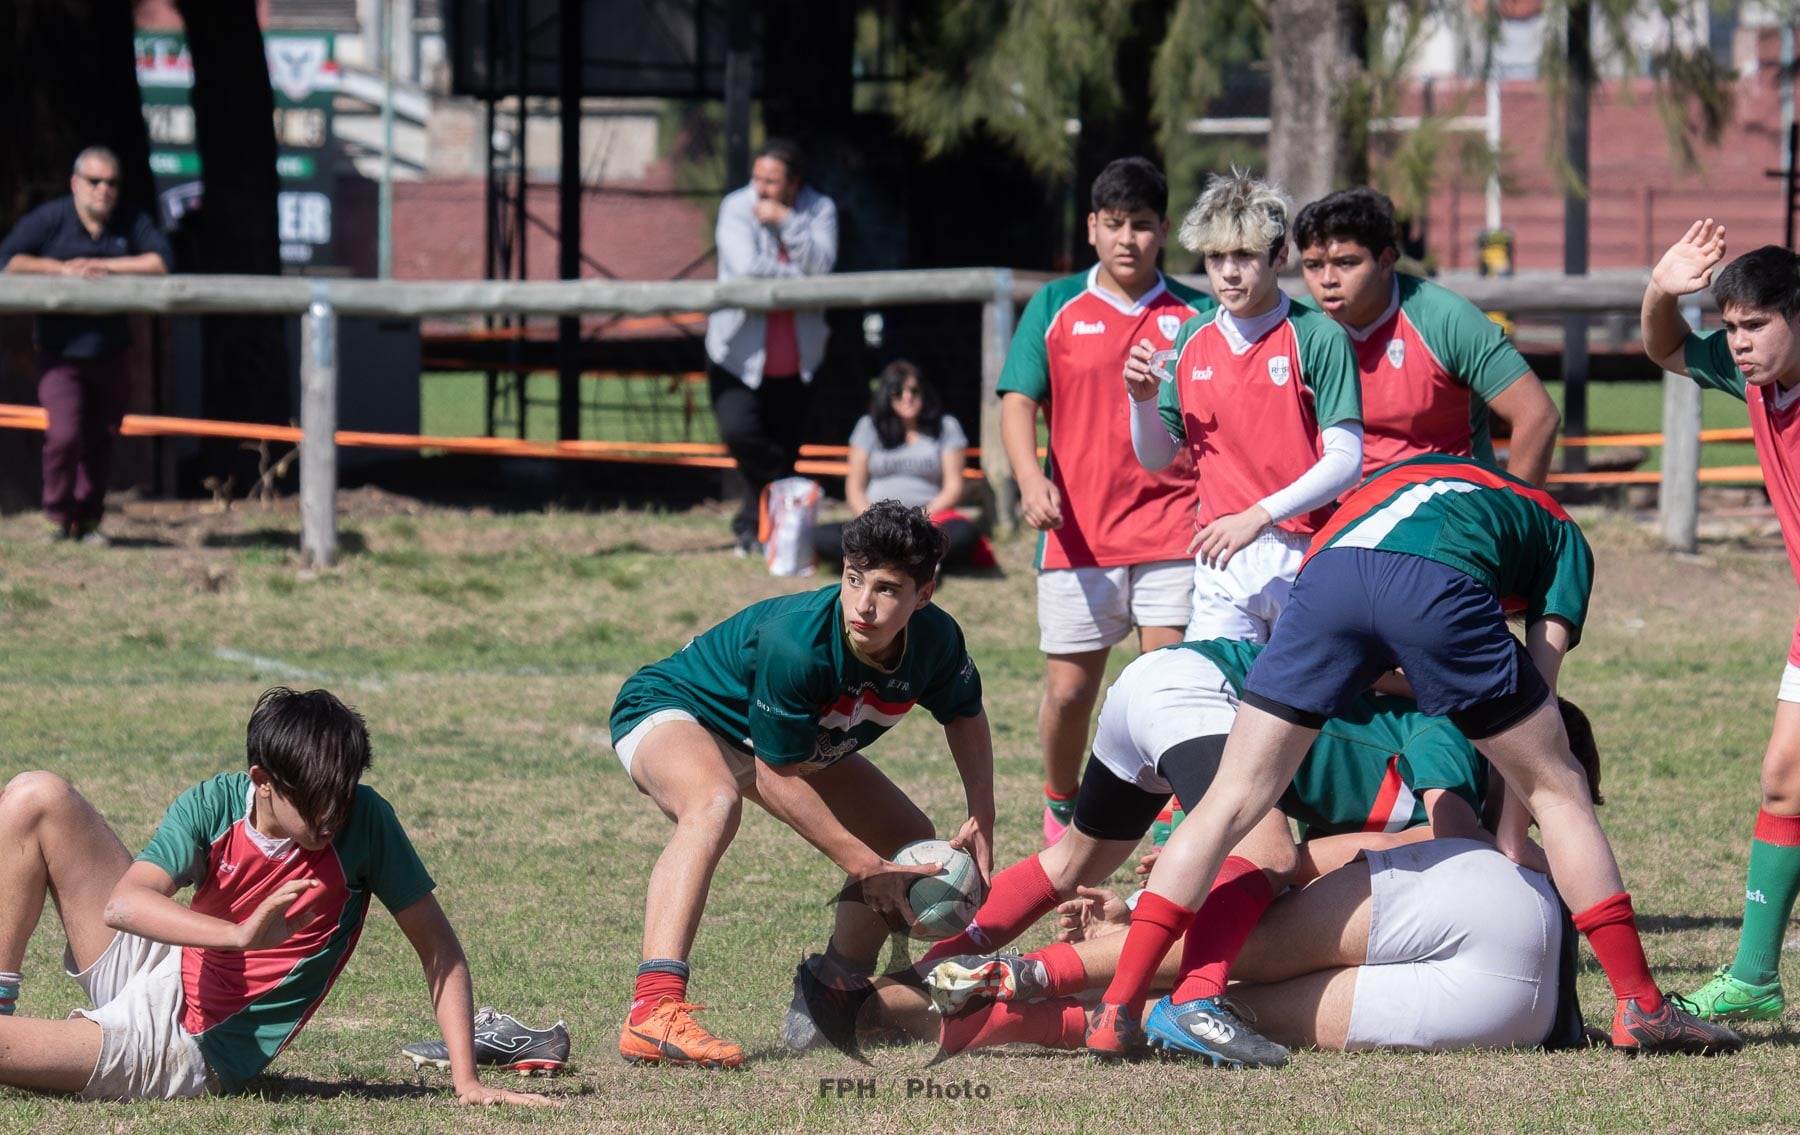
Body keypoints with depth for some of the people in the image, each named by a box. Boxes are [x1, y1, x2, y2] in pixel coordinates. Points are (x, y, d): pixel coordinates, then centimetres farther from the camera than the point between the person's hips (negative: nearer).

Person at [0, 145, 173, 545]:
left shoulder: (131, 222, 1)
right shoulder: (49, 219, -6)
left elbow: (161, 261, -9)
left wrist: (104, 265, -15)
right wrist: (61, 268, -21)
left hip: (112, 356, 3)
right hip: (60, 354, -3)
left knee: (100, 440, 7)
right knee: (65, 436, -15)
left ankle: (87, 519, 21)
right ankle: (57, 514, 6)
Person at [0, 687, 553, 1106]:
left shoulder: (364, 821, -20)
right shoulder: (213, 805, -14)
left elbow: (437, 945, -13)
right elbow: (123, 904, -27)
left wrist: (465, 1081, -20)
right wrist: (241, 935, -43)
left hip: (185, 1052, -4)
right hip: (160, 970, 4)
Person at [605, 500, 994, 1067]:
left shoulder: (935, 641, -18)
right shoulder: (795, 644, -39)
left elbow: (965, 716, 7)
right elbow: (777, 775, -29)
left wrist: (981, 819, -5)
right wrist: (862, 864, -25)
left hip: (791, 737, 8)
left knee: (913, 841, 7)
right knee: (714, 804, -42)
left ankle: (828, 995, 25)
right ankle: (654, 1012, -51)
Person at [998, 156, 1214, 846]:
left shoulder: (1196, 316, 5)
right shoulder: (1056, 308, 5)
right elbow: (1018, 401, 2)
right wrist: (1031, 479, -16)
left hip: (1172, 530, -1)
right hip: (1077, 531, 1)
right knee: (1069, 689, 6)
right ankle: (1060, 810, 28)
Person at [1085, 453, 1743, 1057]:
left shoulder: (1399, 474, 46)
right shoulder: (1561, 535, 34)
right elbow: (1539, 676, 23)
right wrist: (1512, 836, 24)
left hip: (1327, 576, 3)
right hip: (1438, 585, -3)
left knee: (1230, 802, 10)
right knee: (1557, 789, 16)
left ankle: (1117, 1013, 1)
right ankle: (1640, 1009, 16)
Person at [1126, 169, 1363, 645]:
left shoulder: (1319, 338, -6)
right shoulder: (1191, 341, 11)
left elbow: (1346, 461, -12)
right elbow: (1157, 457, 17)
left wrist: (1259, 516, -21)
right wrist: (1143, 400, -3)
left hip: (1305, 557, -4)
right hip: (1221, 562, 4)